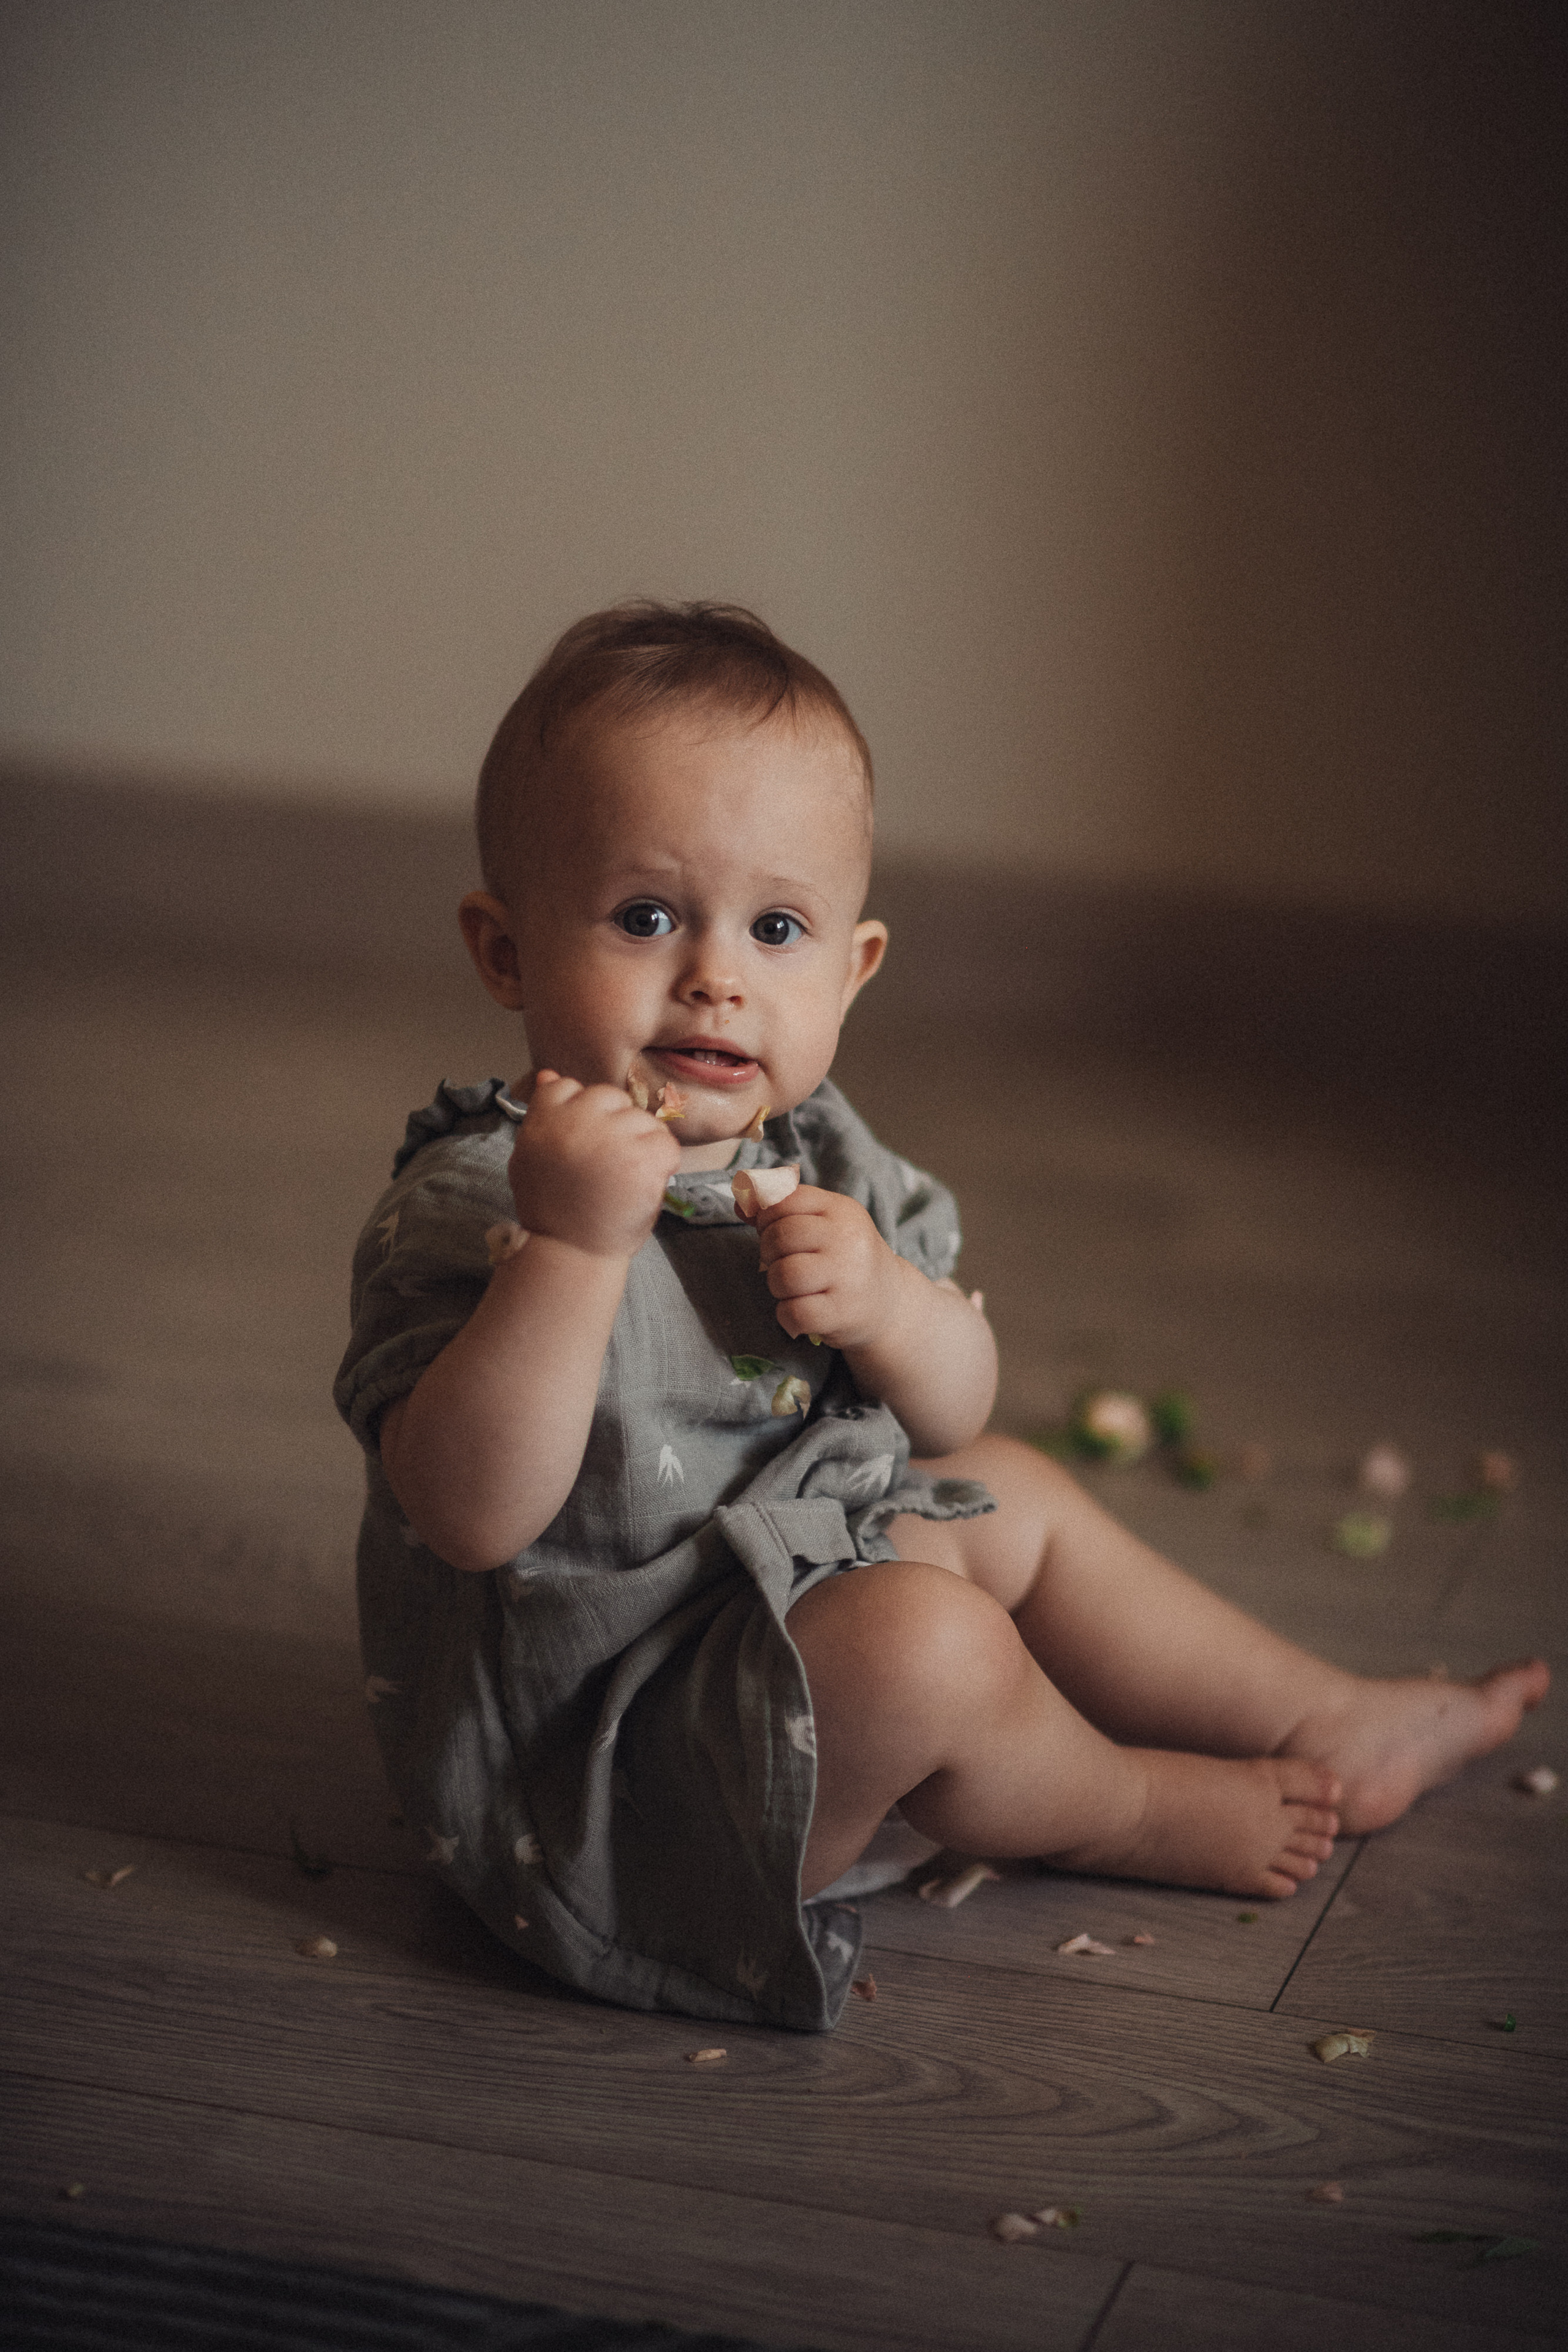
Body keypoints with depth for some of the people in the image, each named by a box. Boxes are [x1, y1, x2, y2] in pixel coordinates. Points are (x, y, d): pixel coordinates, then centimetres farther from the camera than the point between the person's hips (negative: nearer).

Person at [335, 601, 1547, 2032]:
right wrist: (575, 1244, -45)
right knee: (925, 1640, -26)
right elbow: (474, 1513, -35)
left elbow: (955, 1412, 6)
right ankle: (1125, 1808, 7)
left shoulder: (809, 1150, 1)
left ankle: (1324, 1726, 40)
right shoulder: (461, 1208, -23)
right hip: (586, 1776, -9)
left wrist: (890, 1305, -17)